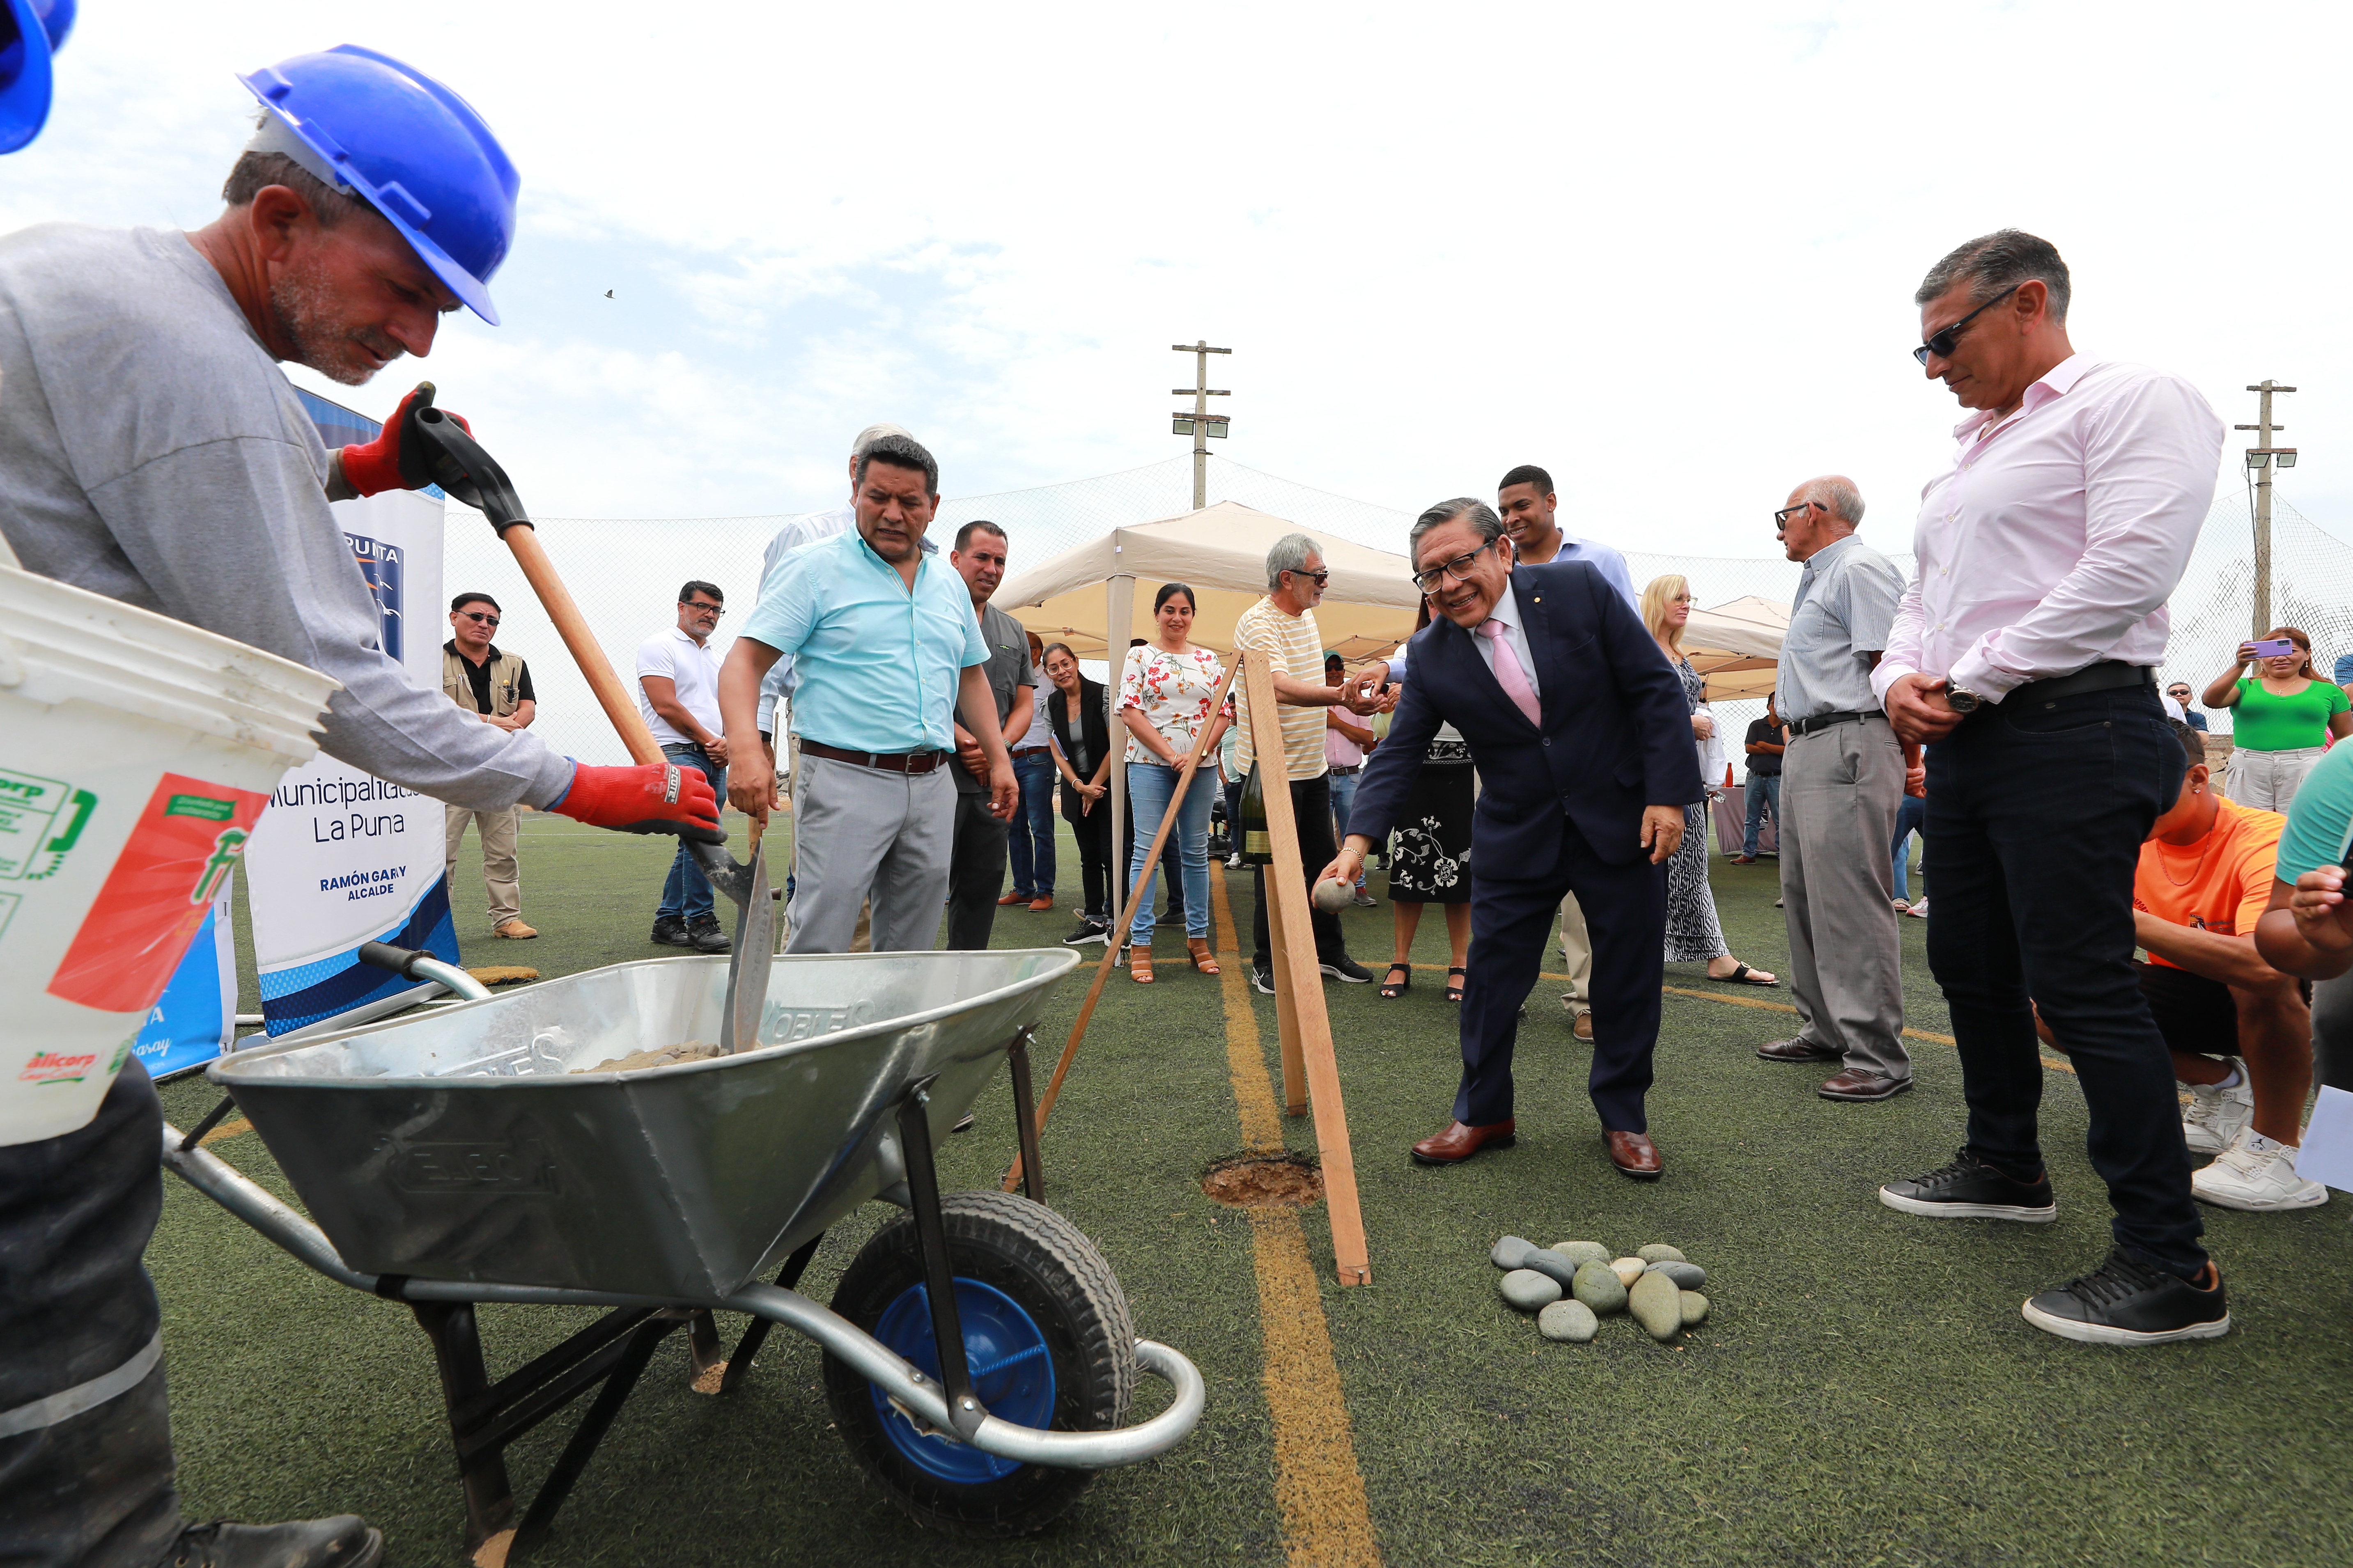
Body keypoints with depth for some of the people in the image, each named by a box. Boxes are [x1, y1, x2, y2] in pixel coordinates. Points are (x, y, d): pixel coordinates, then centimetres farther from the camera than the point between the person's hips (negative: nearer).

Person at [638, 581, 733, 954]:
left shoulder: (716, 658, 23)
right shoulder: (659, 646, 1)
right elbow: (666, 705, -9)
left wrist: (728, 744, 0)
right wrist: (709, 740, -6)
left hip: (714, 762, 8)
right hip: (678, 754, -7)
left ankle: (667, 921, 16)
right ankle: (701, 921, -15)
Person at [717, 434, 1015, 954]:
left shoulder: (950, 585, 16)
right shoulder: (814, 568, -2)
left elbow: (971, 676, 26)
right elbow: (745, 662, -8)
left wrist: (999, 759, 17)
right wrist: (746, 752, -25)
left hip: (932, 787, 6)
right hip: (844, 781, -5)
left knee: (910, 953, 11)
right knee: (818, 950, -8)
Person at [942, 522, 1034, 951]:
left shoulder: (1014, 633, 18)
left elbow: (1023, 704, 16)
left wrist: (1001, 746, -4)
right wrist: (964, 741, -17)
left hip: (992, 782, 6)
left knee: (984, 882, 11)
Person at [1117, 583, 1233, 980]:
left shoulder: (1209, 661, 12)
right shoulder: (1140, 656, 4)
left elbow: (1224, 712, 7)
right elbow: (1130, 712, -4)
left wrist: (1197, 754, -9)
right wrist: (1171, 755, -12)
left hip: (1201, 766, 3)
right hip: (1149, 764, -3)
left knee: (1196, 853, 8)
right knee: (1146, 851, -5)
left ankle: (1198, 938, 18)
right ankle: (1140, 944, 0)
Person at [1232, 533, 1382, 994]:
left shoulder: (1306, 614, 11)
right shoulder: (1258, 623, -19)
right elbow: (1283, 687, -36)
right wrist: (1340, 696, -50)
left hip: (1313, 765, 8)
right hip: (1272, 768, -8)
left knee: (1322, 861, 14)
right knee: (1275, 868, 0)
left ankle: (1329, 951, 28)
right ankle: (1267, 964, 14)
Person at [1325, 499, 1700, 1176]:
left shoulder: (1579, 588, -11)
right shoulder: (1430, 656, -7)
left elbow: (1655, 688, -8)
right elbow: (1399, 754, -8)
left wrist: (1668, 794, -14)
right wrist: (1358, 840, -21)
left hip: (1621, 822, -1)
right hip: (1516, 837, 1)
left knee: (1628, 980, 9)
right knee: (1492, 976, 3)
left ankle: (1623, 1119, 29)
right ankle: (1483, 1115, 23)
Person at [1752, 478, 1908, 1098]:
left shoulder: (1860, 569, -8)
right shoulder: (1818, 578, 24)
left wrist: (1906, 756, -23)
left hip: (1847, 745, -11)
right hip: (1805, 750, 11)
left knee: (1850, 904, -11)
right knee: (1804, 896, 13)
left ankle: (1878, 1058, -5)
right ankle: (1825, 1030, 23)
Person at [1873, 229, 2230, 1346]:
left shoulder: (2133, 401, -4)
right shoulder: (1972, 450, 23)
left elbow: (2126, 572, -17)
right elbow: (1924, 594, 22)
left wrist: (1970, 679, -14)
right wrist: (1901, 678, 2)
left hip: (2072, 730, -9)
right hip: (1962, 741, 9)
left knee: (2079, 982, -10)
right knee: (1969, 963, 14)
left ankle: (2170, 1264, 1)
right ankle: (2005, 1169, 31)